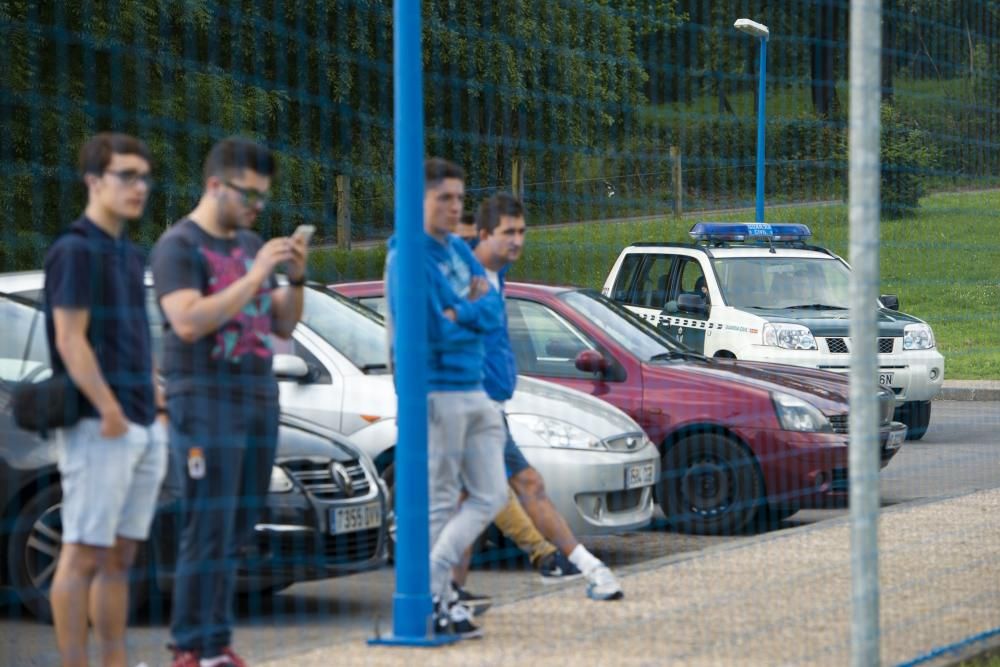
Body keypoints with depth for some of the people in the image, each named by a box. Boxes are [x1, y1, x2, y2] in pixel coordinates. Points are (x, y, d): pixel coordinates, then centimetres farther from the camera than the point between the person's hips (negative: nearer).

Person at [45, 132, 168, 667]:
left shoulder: (130, 255, 17)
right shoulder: (75, 251, -10)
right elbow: (71, 341, -16)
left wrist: (154, 395, 14)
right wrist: (109, 411, -20)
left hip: (143, 428, 9)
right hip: (98, 428, -9)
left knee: (120, 560, 11)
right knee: (83, 556, -6)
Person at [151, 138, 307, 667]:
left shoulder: (250, 244, 17)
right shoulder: (179, 245, -6)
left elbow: (283, 326, 18)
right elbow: (188, 321, -19)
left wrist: (296, 279, 0)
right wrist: (254, 276, -19)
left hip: (259, 404, 7)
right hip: (205, 406, -7)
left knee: (235, 536, 4)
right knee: (207, 533, -9)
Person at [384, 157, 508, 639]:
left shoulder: (460, 251, 12)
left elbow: (493, 311, 4)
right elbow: (428, 330, -20)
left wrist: (459, 314, -15)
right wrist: (473, 311, -4)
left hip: (473, 390, 8)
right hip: (435, 391, -8)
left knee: (490, 496, 7)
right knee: (440, 504, -2)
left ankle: (431, 582, 10)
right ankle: (436, 599, 6)